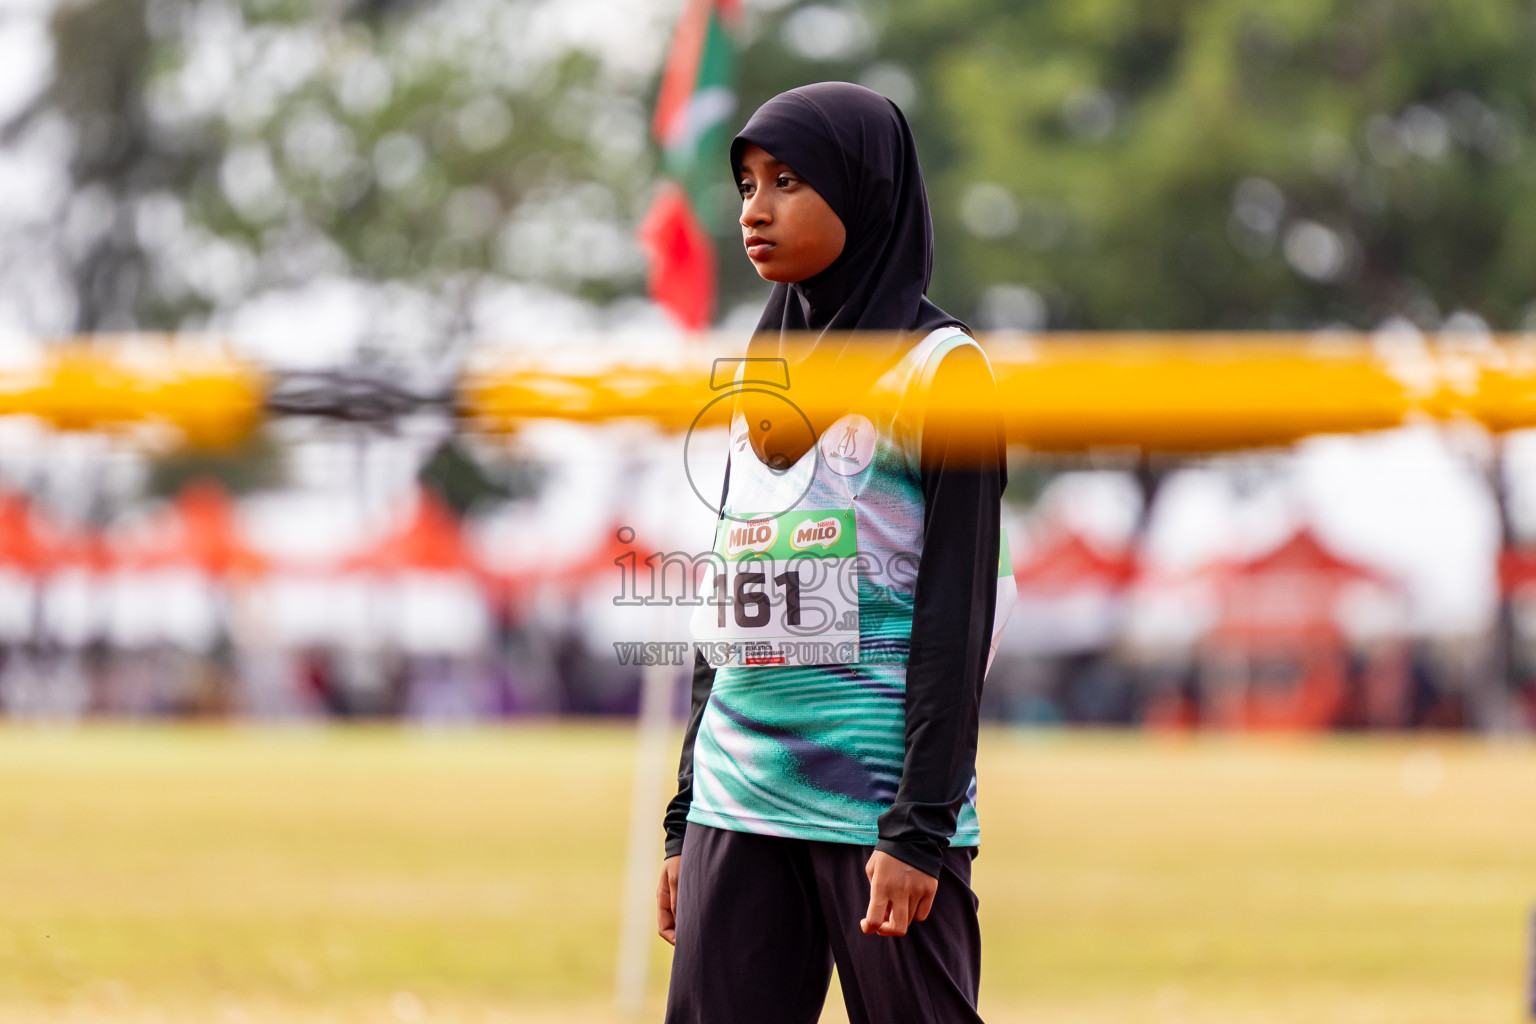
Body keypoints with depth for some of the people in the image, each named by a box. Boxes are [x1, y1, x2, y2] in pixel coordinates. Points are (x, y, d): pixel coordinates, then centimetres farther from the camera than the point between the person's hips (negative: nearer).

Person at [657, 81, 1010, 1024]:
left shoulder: (940, 370, -3)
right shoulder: (767, 375, 17)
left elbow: (957, 612, -9)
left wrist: (919, 829, -15)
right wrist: (687, 819, 16)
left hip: (877, 794, -6)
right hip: (738, 799, 6)